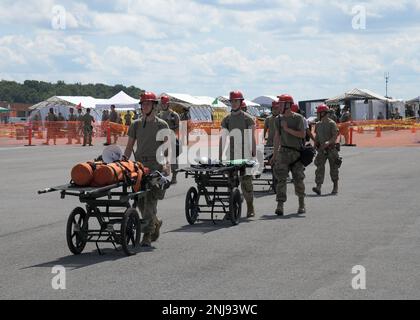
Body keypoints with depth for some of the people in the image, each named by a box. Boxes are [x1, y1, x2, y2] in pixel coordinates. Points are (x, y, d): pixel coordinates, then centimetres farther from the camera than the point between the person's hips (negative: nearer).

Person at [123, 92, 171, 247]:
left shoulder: (162, 125, 2)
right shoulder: (136, 124, 12)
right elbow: (130, 146, 14)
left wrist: (166, 165, -15)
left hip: (155, 166, -4)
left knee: (150, 200, -10)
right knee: (140, 201, 4)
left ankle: (147, 234, -8)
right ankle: (155, 223, 28)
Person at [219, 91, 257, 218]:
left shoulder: (247, 118, 1)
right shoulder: (226, 119, 11)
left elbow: (252, 138, -1)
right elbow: (223, 139, 11)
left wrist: (254, 154, -7)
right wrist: (220, 156, 5)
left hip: (245, 154, -3)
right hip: (232, 154, 3)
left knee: (246, 181, -4)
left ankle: (250, 208, 5)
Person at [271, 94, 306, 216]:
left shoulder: (298, 118, -3)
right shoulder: (279, 119, 9)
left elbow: (303, 135, -10)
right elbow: (277, 137, 13)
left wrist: (288, 129, -15)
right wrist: (275, 154, 11)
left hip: (296, 152, -2)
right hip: (283, 151, 2)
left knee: (298, 179, 5)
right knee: (281, 178, -9)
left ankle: (302, 205, 21)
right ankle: (280, 205, -13)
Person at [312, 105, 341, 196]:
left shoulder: (332, 123, -7)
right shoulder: (318, 125, 11)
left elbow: (335, 136, -15)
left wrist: (328, 142, -30)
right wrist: (315, 144, 10)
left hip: (331, 148, -5)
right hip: (321, 149, 5)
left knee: (334, 168, 5)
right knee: (320, 167, -9)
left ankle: (335, 187, 19)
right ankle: (318, 187, -17)